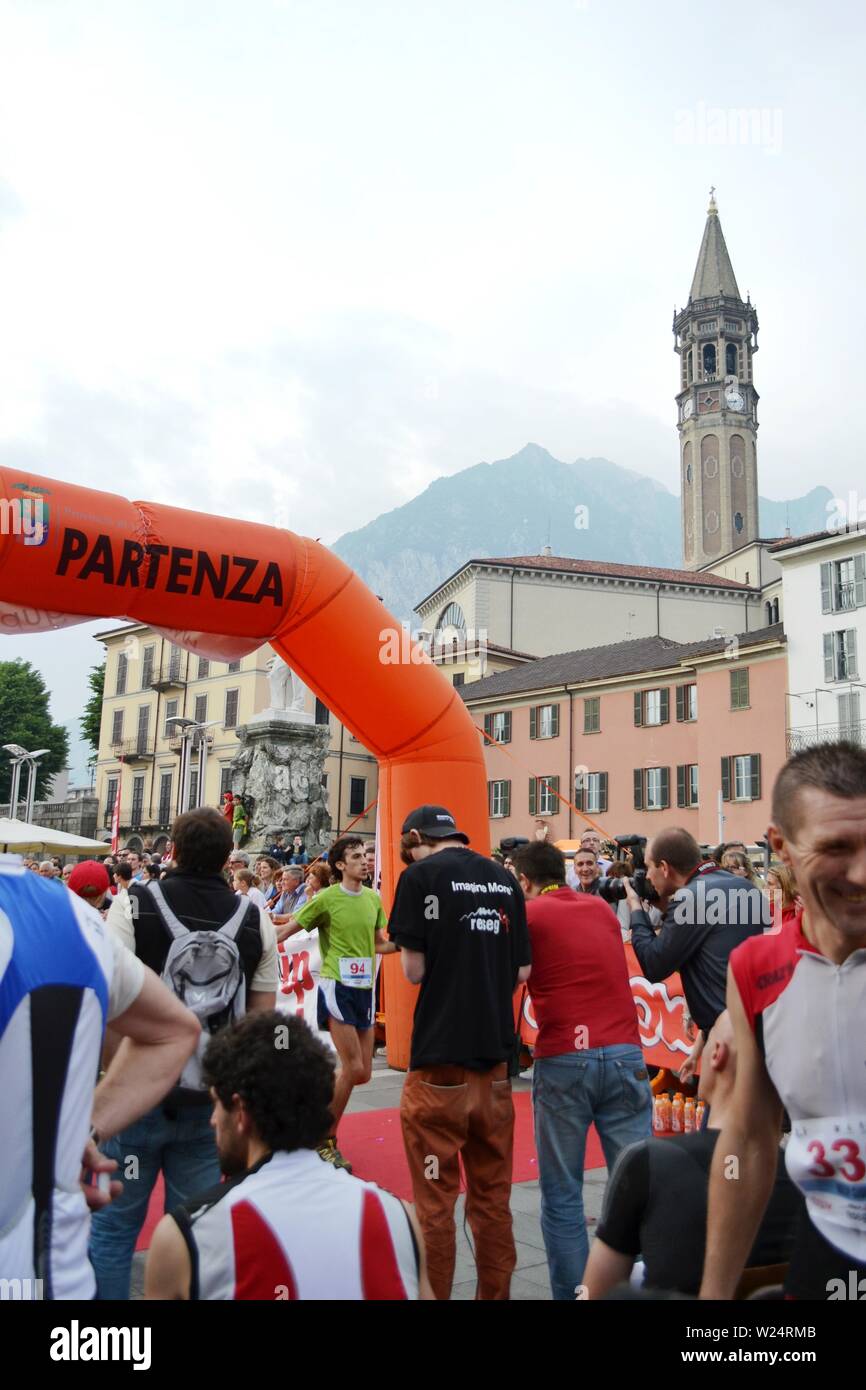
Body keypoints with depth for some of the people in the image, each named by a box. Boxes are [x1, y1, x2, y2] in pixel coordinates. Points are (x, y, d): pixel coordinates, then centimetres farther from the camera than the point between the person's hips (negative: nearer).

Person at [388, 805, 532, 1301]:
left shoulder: (421, 875, -7)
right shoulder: (505, 878, 8)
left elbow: (414, 970, -8)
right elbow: (522, 970, 8)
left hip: (440, 1060, -5)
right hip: (495, 1055, 5)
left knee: (436, 1200, 6)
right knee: (493, 1195, 17)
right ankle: (495, 1291, 27)